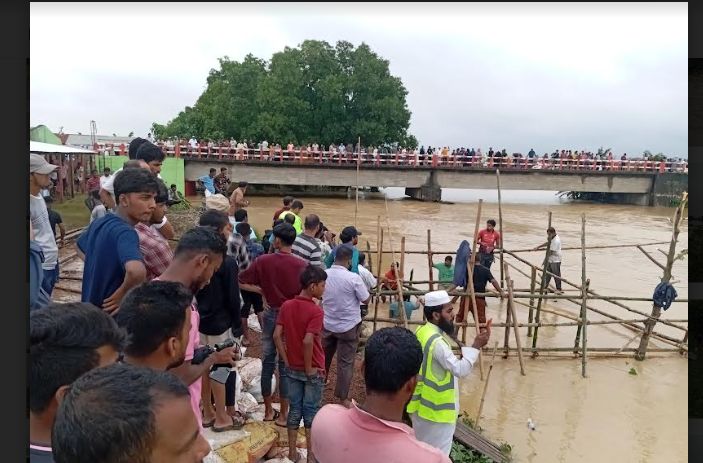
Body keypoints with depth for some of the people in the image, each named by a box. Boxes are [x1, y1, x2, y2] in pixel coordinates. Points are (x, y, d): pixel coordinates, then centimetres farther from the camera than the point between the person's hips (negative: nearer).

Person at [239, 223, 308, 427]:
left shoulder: (263, 261, -8)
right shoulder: (301, 265, -14)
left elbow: (241, 282, -3)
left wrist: (262, 290, 5)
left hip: (270, 315, 2)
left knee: (267, 363, 15)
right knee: (286, 366, 8)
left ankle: (268, 411, 26)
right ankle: (283, 414, 17)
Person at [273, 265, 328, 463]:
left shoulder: (286, 306, -3)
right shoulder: (315, 310, -20)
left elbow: (276, 336, -4)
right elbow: (308, 341, -28)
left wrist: (286, 361, 3)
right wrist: (310, 369, -16)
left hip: (292, 369, 5)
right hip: (312, 371, -5)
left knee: (294, 409, 16)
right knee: (311, 411, 9)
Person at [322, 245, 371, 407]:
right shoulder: (353, 277, -21)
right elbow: (366, 300, -11)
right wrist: (362, 286, 5)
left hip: (327, 324, 4)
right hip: (349, 326, -4)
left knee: (323, 357, 22)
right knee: (345, 362, 8)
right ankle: (342, 397, 17)